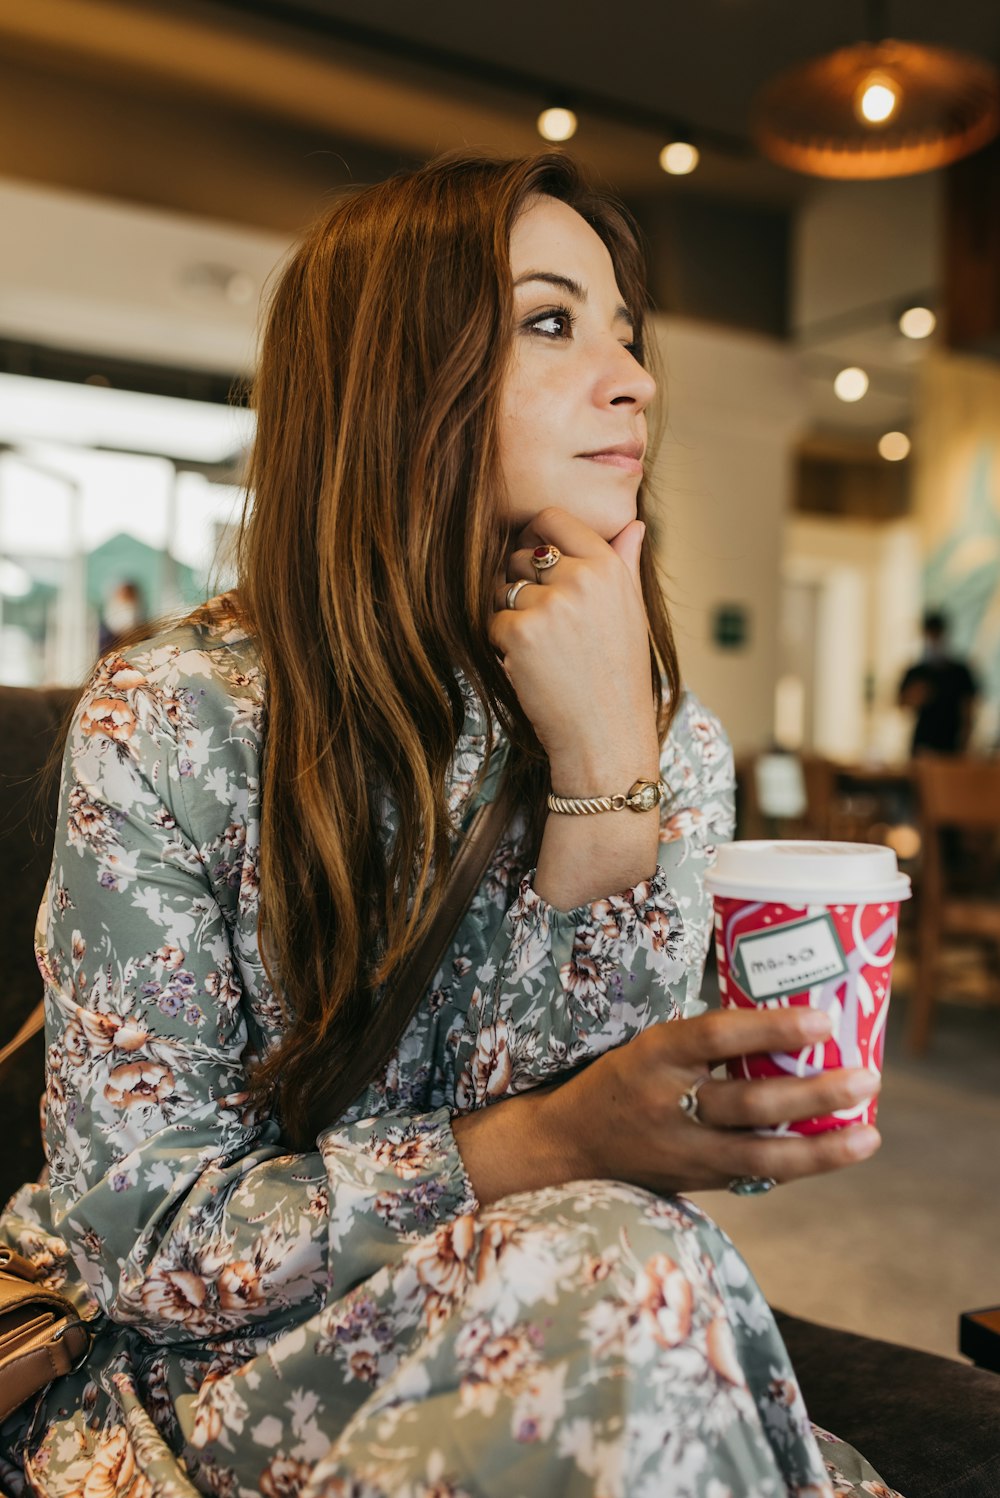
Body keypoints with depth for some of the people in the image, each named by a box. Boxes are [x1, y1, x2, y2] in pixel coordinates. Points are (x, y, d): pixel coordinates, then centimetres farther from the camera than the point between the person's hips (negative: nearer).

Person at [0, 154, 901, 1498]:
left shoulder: (672, 744, -4)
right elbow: (139, 1235, -15)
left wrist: (604, 773, -24)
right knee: (621, 1271, -30)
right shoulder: (170, 722, -16)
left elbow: (604, 1137, -12)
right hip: (205, 1372, -3)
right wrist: (553, 1149, -29)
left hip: (533, 1333, 4)